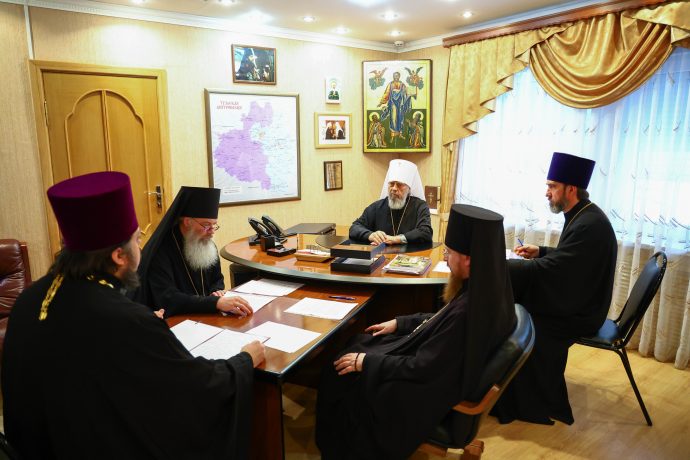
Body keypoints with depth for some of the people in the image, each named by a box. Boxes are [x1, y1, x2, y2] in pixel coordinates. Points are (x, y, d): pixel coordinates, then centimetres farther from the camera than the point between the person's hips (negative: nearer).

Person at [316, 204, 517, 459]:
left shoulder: (466, 311, -37)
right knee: (359, 344, 18)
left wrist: (367, 361, -16)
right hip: (445, 369, 8)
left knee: (341, 377, 6)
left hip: (431, 388, -8)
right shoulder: (490, 287, -10)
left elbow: (422, 367, -27)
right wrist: (399, 323, 10)